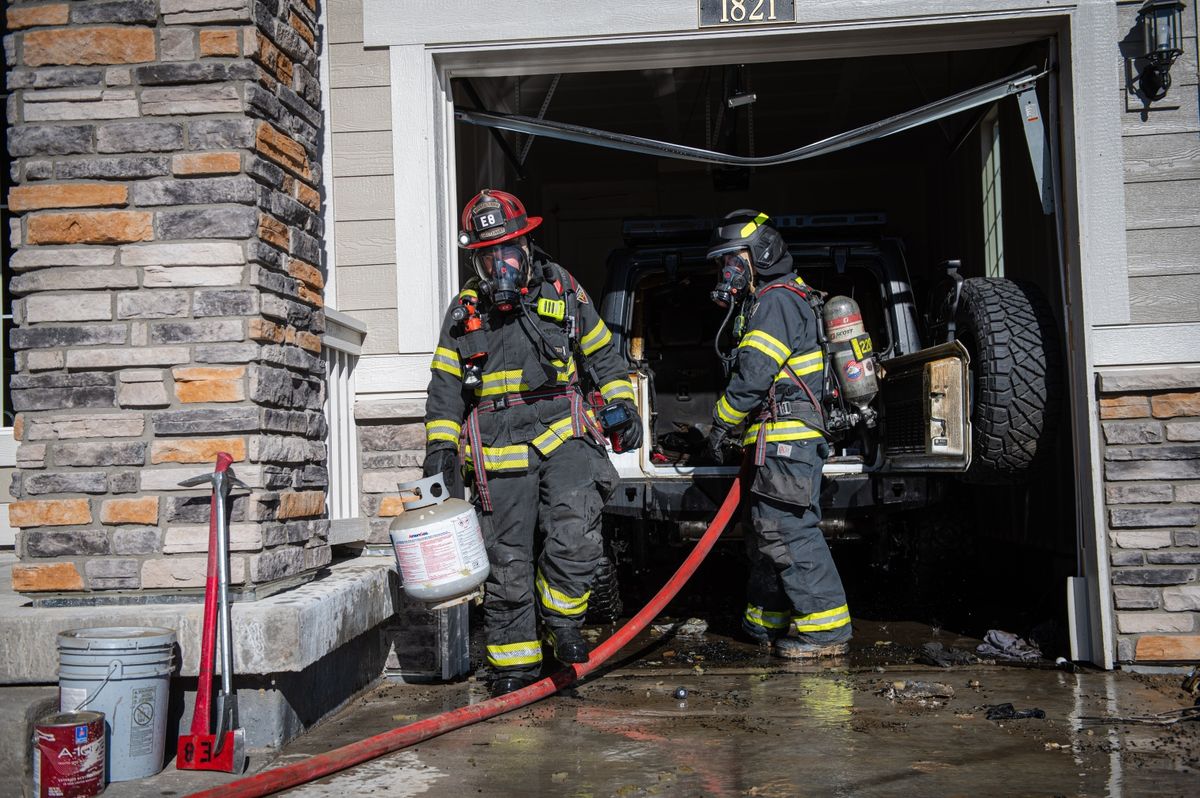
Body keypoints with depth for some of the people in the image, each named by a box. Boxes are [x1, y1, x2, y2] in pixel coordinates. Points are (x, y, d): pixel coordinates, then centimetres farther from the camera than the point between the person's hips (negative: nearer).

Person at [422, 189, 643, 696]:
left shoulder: (563, 290, 12)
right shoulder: (465, 310, 13)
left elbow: (601, 355, 19)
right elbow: (446, 384, 15)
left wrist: (622, 404, 8)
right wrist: (440, 446, 7)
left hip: (562, 431, -1)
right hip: (498, 445, 1)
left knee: (576, 535, -19)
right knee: (508, 560, 3)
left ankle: (561, 617, 9)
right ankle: (515, 660, 18)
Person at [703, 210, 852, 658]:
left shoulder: (776, 300, -11)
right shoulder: (765, 304, 24)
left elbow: (753, 375, -19)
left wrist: (721, 426, -10)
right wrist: (737, 430, 21)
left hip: (786, 437, -11)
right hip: (777, 439, 11)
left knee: (788, 531, -12)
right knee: (768, 530, 15)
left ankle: (825, 627, -8)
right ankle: (767, 621, 24)